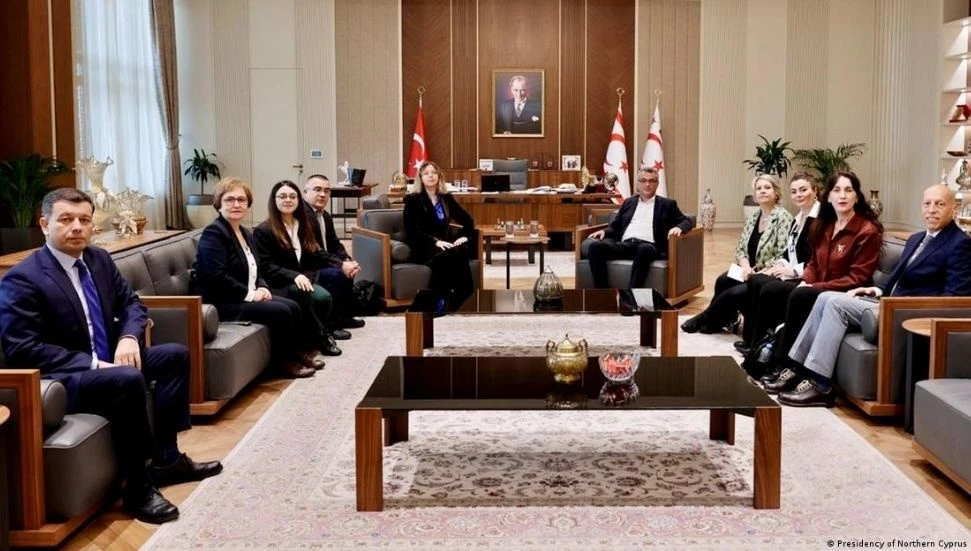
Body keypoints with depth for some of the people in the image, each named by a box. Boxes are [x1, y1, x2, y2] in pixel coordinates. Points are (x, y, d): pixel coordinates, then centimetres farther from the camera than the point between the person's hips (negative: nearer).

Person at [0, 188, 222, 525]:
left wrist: (129, 338, -8)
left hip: (108, 362, 9)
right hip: (62, 379, -9)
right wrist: (92, 364, -25)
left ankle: (166, 458, 2)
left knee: (175, 355, 2)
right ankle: (138, 487, -22)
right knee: (128, 380, -33)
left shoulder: (99, 259, 7)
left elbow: (132, 303, 16)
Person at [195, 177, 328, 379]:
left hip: (247, 296, 9)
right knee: (281, 312, -19)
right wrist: (249, 294, -18)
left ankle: (301, 352, 7)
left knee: (293, 307, -6)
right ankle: (285, 360, -3)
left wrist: (261, 287, 1)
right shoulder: (213, 233, -15)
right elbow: (216, 277, -24)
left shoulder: (246, 234, 15)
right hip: (223, 302, -9)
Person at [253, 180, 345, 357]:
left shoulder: (304, 227, 19)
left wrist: (306, 277, -9)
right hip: (278, 286, -5)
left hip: (302, 282, 6)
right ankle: (320, 335, -17)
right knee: (311, 295, -37)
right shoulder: (263, 231, -2)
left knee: (324, 297, -29)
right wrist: (294, 276, -26)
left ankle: (309, 339, -9)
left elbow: (315, 257, 13)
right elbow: (265, 267, -11)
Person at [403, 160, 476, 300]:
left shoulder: (446, 198, 17)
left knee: (463, 249, -33)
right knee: (455, 254, -35)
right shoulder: (413, 200, 3)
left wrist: (464, 236, -3)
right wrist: (435, 241, -21)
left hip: (445, 245, 4)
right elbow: (412, 231, -9)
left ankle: (465, 300, -32)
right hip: (423, 249, -4)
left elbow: (468, 220, 19)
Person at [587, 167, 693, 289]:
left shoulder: (667, 204, 18)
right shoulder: (629, 202, 27)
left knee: (644, 249, -41)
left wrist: (678, 227, -13)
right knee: (595, 246, -25)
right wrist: (604, 231, 3)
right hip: (624, 244, 3)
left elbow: (686, 221, 12)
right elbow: (615, 225, 26)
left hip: (649, 246, -3)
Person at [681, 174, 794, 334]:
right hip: (751, 272, 6)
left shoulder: (783, 218, -12)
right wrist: (746, 266, -11)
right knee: (723, 280, -23)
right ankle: (723, 319, -2)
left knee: (734, 292, -23)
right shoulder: (753, 217, 10)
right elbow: (740, 249, 10)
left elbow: (783, 257, -18)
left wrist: (755, 270, -19)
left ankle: (704, 320, 2)